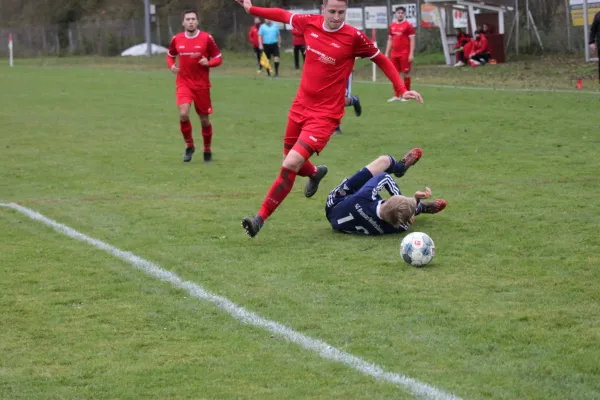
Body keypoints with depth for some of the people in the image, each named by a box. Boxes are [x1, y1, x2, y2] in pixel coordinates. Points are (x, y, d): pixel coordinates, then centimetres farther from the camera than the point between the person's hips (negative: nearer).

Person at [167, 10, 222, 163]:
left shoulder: (206, 38, -6)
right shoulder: (177, 39, 1)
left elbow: (218, 58, 0)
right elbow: (170, 55, 18)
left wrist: (208, 63, -21)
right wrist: (171, 66, -3)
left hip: (202, 85, -1)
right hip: (184, 83, 1)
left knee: (204, 119, 8)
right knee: (183, 114, -20)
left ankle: (207, 150, 29)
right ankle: (189, 146, 4)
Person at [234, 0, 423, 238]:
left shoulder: (354, 37, -13)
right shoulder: (310, 23, -2)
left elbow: (381, 61, 0)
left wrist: (401, 90, -6)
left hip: (325, 113, -6)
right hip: (301, 105, 6)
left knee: (291, 164, -18)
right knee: (290, 163, 18)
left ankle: (260, 219, -8)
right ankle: (315, 173, 55)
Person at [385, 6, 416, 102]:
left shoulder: (408, 25, -4)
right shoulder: (392, 26, 13)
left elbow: (412, 40, -8)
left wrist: (411, 54, -14)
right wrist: (387, 53, 14)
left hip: (405, 54, -6)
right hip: (394, 54, 6)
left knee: (406, 73, -2)